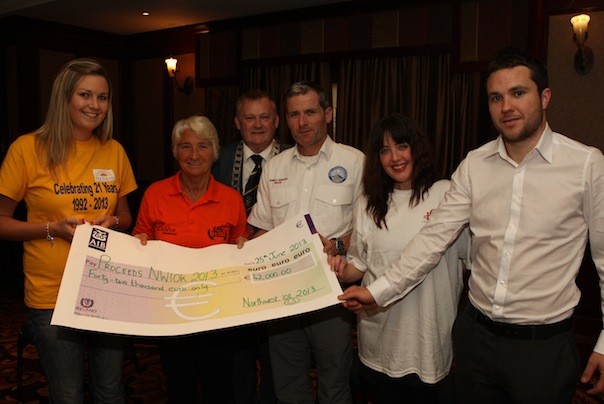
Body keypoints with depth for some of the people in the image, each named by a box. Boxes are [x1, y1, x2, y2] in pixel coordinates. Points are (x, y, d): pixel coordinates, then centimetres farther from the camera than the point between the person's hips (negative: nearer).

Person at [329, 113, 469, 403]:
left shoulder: (446, 194, -7)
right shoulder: (368, 205, 5)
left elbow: (472, 255, -4)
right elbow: (359, 267, 9)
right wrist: (341, 270, -11)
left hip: (431, 339, -3)